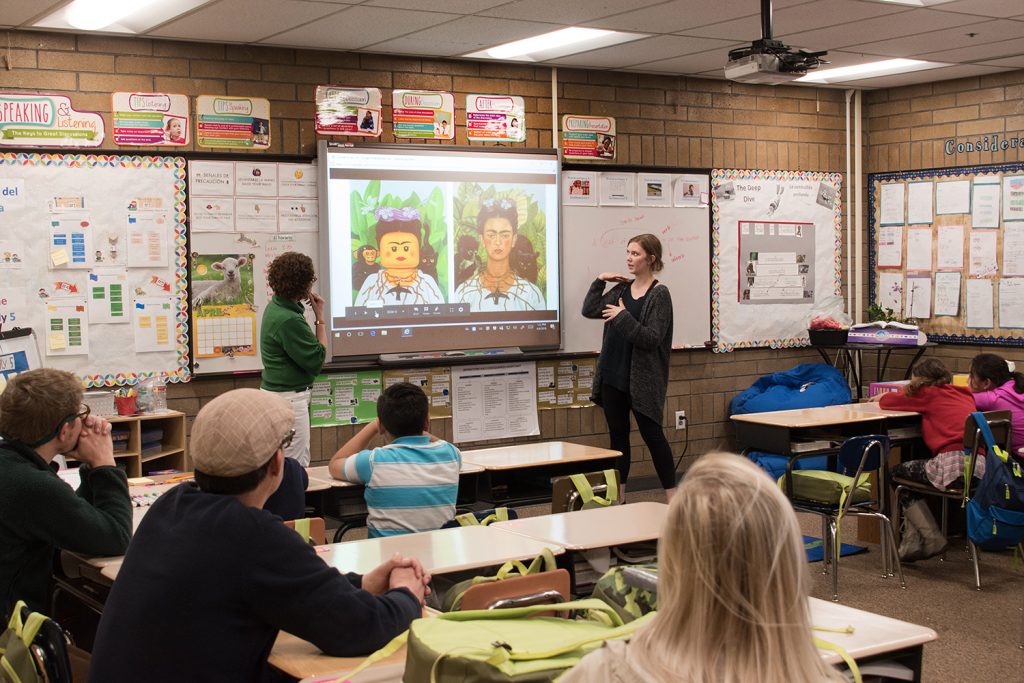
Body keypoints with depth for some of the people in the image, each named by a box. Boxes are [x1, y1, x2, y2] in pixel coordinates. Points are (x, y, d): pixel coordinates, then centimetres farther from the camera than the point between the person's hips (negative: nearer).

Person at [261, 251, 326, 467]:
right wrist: (320, 318, -12)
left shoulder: (274, 307, 8)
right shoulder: (289, 320, -24)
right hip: (289, 399, -11)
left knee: (301, 461, 19)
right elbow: (317, 361, -18)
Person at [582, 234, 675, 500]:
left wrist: (624, 317, -22)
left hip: (642, 378, -6)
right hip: (613, 376, 6)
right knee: (617, 435, 10)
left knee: (652, 435, 0)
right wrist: (599, 282, 3)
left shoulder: (659, 294, -9)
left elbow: (651, 339, -16)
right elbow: (589, 310, 10)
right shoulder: (622, 288, 9)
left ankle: (671, 495, 9)